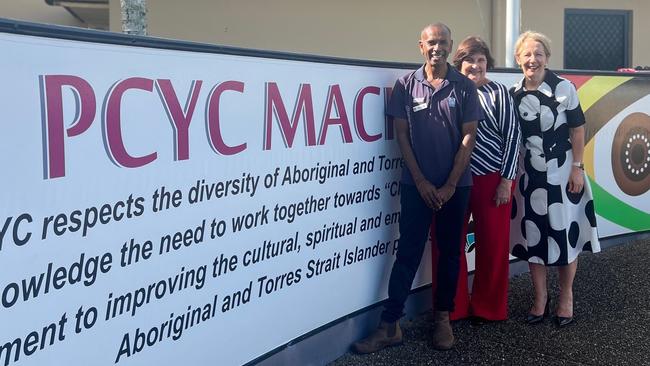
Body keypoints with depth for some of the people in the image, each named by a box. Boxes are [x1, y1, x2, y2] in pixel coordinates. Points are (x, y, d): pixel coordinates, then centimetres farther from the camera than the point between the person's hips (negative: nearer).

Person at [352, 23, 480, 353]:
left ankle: (443, 318, 21)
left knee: (449, 251, 9)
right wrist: (421, 181, -7)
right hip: (417, 184, -1)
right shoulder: (405, 85, 0)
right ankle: (390, 325, 3)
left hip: (455, 184, 1)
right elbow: (401, 135, -1)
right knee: (408, 252, 0)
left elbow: (469, 137, -2)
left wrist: (450, 185, -7)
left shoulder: (464, 87, 0)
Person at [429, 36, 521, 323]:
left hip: (492, 178, -2)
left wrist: (507, 180, -6)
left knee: (493, 245, 5)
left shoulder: (498, 93, 0)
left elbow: (512, 135, -2)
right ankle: (453, 308, 19)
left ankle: (488, 308, 22)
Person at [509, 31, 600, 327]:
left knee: (565, 234, 4)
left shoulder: (563, 87, -9)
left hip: (562, 173, -3)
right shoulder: (513, 94, 2)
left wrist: (577, 168, -10)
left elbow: (577, 129, -6)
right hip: (529, 175, 3)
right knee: (533, 236, 7)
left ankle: (566, 298, 21)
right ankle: (540, 298, 22)